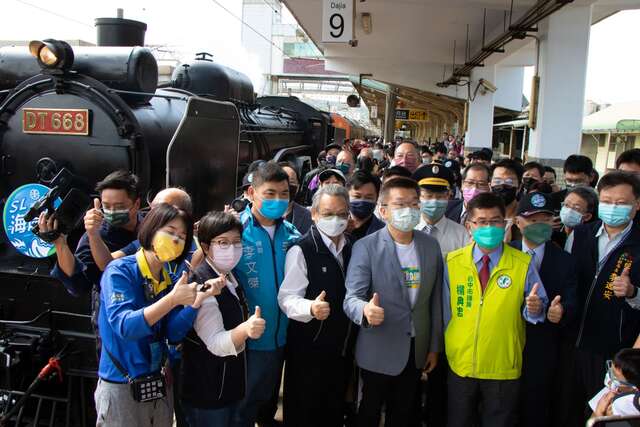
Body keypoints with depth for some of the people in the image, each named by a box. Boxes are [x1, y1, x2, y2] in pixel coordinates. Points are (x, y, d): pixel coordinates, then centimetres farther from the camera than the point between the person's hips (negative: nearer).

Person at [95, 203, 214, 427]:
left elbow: (173, 334, -4)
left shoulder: (169, 280, 4)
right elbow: (125, 327, -27)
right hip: (120, 387, -6)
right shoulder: (119, 271, -14)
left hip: (159, 384, 6)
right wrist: (172, 300, -36)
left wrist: (195, 302, -19)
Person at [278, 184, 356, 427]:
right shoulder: (301, 250, -14)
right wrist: (311, 307, -37)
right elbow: (287, 298, -20)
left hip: (344, 348, 6)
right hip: (309, 349, -6)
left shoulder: (352, 249, 7)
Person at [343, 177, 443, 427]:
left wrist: (435, 347, 8)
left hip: (417, 350, 4)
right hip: (379, 351, -4)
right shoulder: (365, 247, -13)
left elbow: (435, 299, 6)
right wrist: (366, 310, -40)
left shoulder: (431, 246, 1)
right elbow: (352, 298, -17)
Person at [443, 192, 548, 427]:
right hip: (459, 365, 1)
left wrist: (534, 308, -24)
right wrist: (449, 347, 4)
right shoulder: (452, 262, -3)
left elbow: (537, 308, -2)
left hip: (504, 369, -1)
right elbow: (445, 311, 3)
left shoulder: (523, 264, -7)